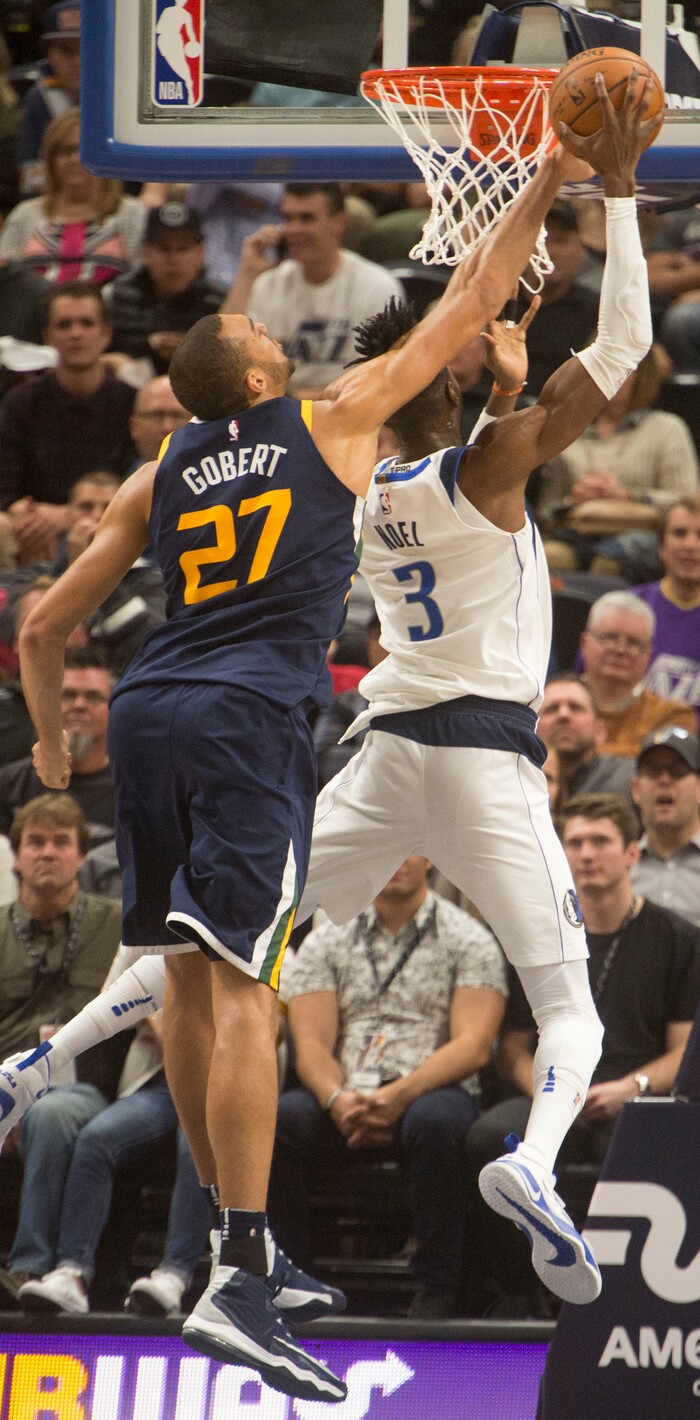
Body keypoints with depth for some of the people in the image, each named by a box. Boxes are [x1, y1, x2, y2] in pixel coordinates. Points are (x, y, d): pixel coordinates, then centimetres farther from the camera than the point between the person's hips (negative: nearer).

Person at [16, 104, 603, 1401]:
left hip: (147, 713, 5)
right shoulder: (334, 425, 7)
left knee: (192, 979, 16)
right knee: (242, 988, -12)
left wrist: (49, 739, 35)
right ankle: (238, 1283, -21)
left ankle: (244, 1242, 26)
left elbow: (44, 630, 19)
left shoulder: (154, 482, 18)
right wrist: (547, 184, 21)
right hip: (250, 718, -5)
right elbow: (468, 304, 12)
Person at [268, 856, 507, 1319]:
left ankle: (437, 1292, -30)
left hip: (430, 1091, -2)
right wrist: (338, 1100, -19)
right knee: (272, 1120, -30)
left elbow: (473, 1046, -5)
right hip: (345, 1096, 3)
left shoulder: (469, 941, 7)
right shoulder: (326, 942, 16)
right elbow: (311, 1043, 5)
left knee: (435, 1121, -39)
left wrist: (401, 1094, -22)